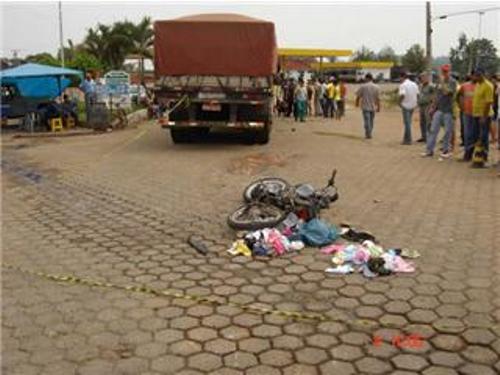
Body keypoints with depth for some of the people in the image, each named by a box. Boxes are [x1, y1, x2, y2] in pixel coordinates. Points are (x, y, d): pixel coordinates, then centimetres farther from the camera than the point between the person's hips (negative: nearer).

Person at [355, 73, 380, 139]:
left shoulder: (363, 86, -7)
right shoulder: (376, 87, 1)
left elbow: (358, 96, -2)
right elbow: (378, 99, 1)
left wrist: (357, 103, 15)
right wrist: (378, 107, 7)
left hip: (365, 106, -3)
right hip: (373, 106, 3)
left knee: (367, 120, -3)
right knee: (371, 120, 14)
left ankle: (368, 134, -8)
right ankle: (369, 134, 21)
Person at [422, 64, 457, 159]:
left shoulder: (452, 82, -8)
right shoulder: (440, 81, 12)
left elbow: (446, 92, -23)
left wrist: (443, 82, -19)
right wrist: (433, 107, 15)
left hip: (448, 110, -6)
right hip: (438, 109, 6)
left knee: (448, 131, 2)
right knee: (433, 130, 3)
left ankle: (446, 150, 12)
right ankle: (429, 150, 7)